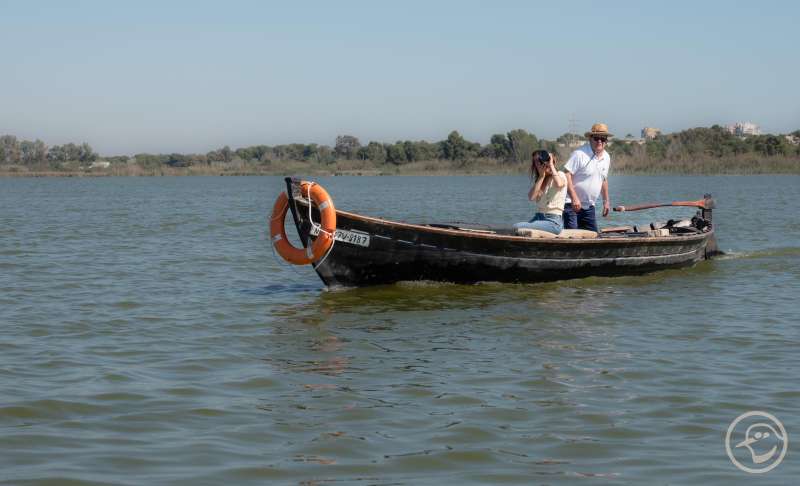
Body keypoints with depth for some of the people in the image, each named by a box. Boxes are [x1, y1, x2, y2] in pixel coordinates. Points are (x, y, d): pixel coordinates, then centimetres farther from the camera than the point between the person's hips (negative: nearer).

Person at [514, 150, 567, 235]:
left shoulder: (559, 175, 1)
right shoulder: (537, 179, 18)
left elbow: (559, 184, -26)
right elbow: (531, 197, 0)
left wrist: (551, 165, -12)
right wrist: (541, 176, -1)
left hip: (553, 221, -6)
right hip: (538, 217, 6)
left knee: (517, 227, -25)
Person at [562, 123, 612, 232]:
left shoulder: (606, 157, 10)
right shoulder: (580, 154, -16)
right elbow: (567, 174, -21)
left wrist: (606, 201, 23)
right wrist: (574, 198, -27)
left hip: (589, 206, 8)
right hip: (572, 204, -8)